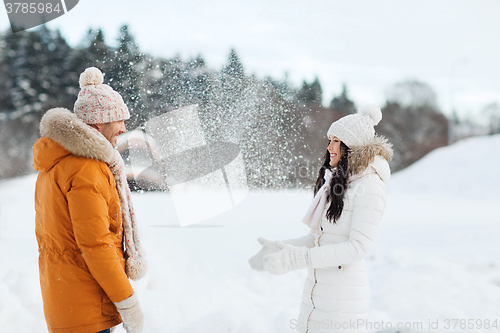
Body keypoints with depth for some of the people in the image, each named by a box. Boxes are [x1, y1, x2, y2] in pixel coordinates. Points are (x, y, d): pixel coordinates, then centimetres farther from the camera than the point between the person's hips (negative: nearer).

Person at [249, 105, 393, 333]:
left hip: (344, 294, -8)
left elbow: (358, 247, -20)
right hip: (315, 288, 8)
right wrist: (281, 248, 4)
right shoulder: (336, 181, 13)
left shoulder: (369, 187, -13)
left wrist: (298, 258, -24)